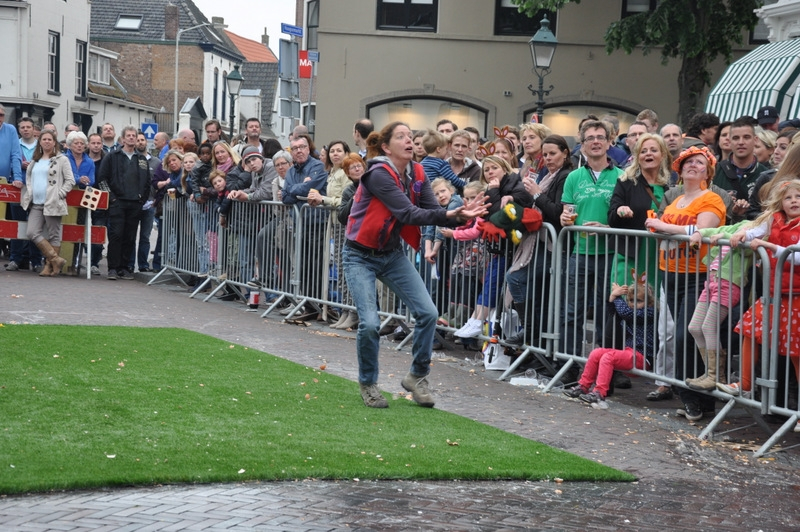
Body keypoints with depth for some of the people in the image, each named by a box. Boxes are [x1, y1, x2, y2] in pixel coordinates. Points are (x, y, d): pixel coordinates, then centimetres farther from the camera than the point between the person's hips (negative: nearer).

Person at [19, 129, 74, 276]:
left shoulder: (61, 159, 1)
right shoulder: (35, 161, 18)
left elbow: (70, 181, -3)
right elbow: (29, 180, 24)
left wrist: (59, 194, -11)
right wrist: (28, 195, 9)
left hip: (53, 203, -6)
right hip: (36, 204, 6)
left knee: (53, 235, -1)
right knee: (32, 233, -7)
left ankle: (50, 265, 6)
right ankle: (56, 259, -1)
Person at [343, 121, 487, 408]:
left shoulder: (417, 174, -2)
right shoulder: (379, 175, -23)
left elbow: (433, 210, -10)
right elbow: (408, 213, -31)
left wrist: (459, 215, -30)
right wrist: (448, 215, -41)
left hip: (393, 254, 6)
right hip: (361, 256, -6)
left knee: (427, 313, -6)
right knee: (370, 323, -17)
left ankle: (417, 376, 14)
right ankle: (368, 383, 9)